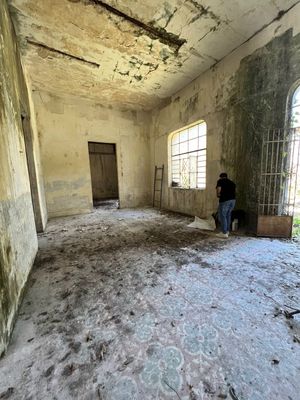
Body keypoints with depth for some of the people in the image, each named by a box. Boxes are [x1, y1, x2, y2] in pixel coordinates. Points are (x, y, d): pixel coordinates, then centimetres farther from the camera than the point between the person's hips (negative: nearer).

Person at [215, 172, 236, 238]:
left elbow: (218, 189, -12)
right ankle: (227, 231, 28)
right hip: (233, 200, 7)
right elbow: (234, 191, 17)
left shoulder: (220, 181, 2)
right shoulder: (232, 182, 22)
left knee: (222, 216, 1)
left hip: (225, 200, -7)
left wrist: (218, 194, 5)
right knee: (228, 215, 18)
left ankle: (224, 233, 4)